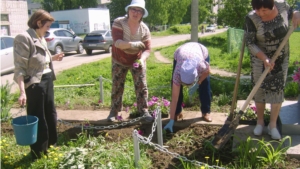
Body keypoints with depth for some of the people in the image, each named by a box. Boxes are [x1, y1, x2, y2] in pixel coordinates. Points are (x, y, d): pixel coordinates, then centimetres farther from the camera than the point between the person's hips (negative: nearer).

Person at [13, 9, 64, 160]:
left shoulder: (41, 38, 11)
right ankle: (38, 154, 20)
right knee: (37, 119, 3)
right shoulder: (24, 38, -16)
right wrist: (22, 91, -29)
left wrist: (53, 58, 8)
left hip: (47, 80, 9)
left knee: (50, 114, 20)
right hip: (35, 83, -9)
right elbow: (20, 67, -22)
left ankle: (50, 145, 40)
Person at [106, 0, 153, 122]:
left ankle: (144, 110, 11)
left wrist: (142, 59, -37)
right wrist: (132, 44, -51)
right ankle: (114, 111, 19)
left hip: (137, 60, 1)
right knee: (117, 86, 6)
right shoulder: (118, 23, -23)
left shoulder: (144, 29, -17)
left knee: (141, 85, -2)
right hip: (119, 61, -1)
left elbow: (147, 49, -16)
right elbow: (117, 42, -34)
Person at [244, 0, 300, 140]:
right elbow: (249, 43, -17)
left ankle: (273, 125, 15)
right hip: (260, 59, -2)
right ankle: (260, 122, 25)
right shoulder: (251, 18, -21)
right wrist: (265, 58, -27)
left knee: (278, 90, 3)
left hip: (281, 59, 2)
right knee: (260, 91, 6)